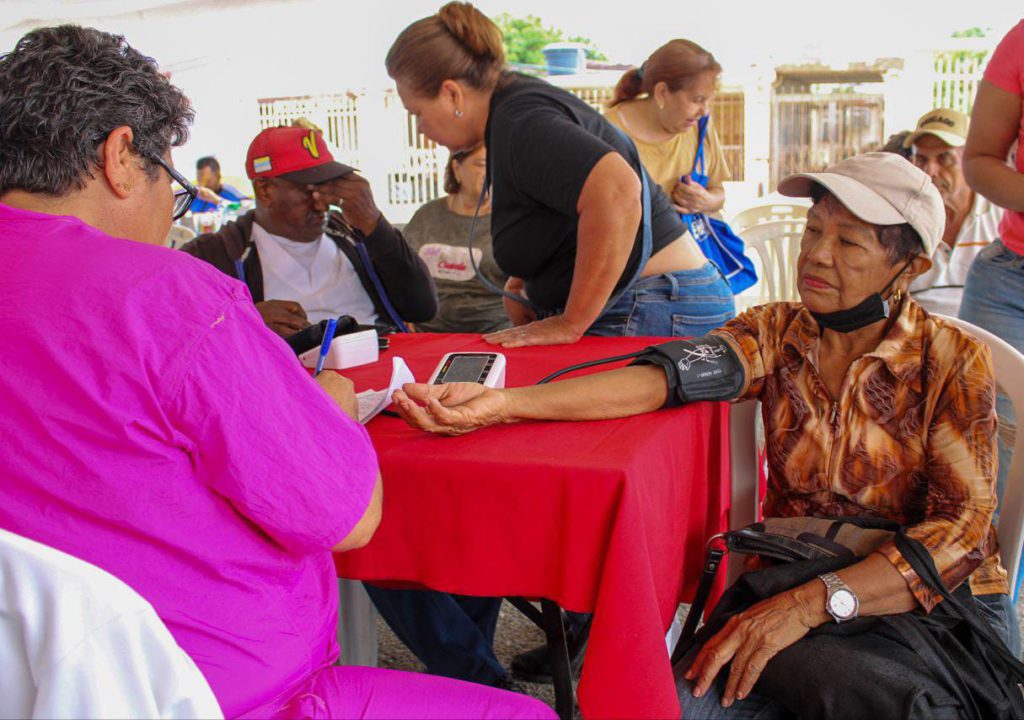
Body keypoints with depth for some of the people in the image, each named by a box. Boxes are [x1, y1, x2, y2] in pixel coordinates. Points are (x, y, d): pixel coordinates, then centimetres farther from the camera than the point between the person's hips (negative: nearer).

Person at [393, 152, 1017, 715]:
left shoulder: (954, 362, -8)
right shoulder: (777, 334, -1)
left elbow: (960, 529, -17)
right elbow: (670, 374, -19)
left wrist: (811, 604, -31)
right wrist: (506, 403, -36)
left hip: (936, 605, -1)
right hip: (788, 595, 1)